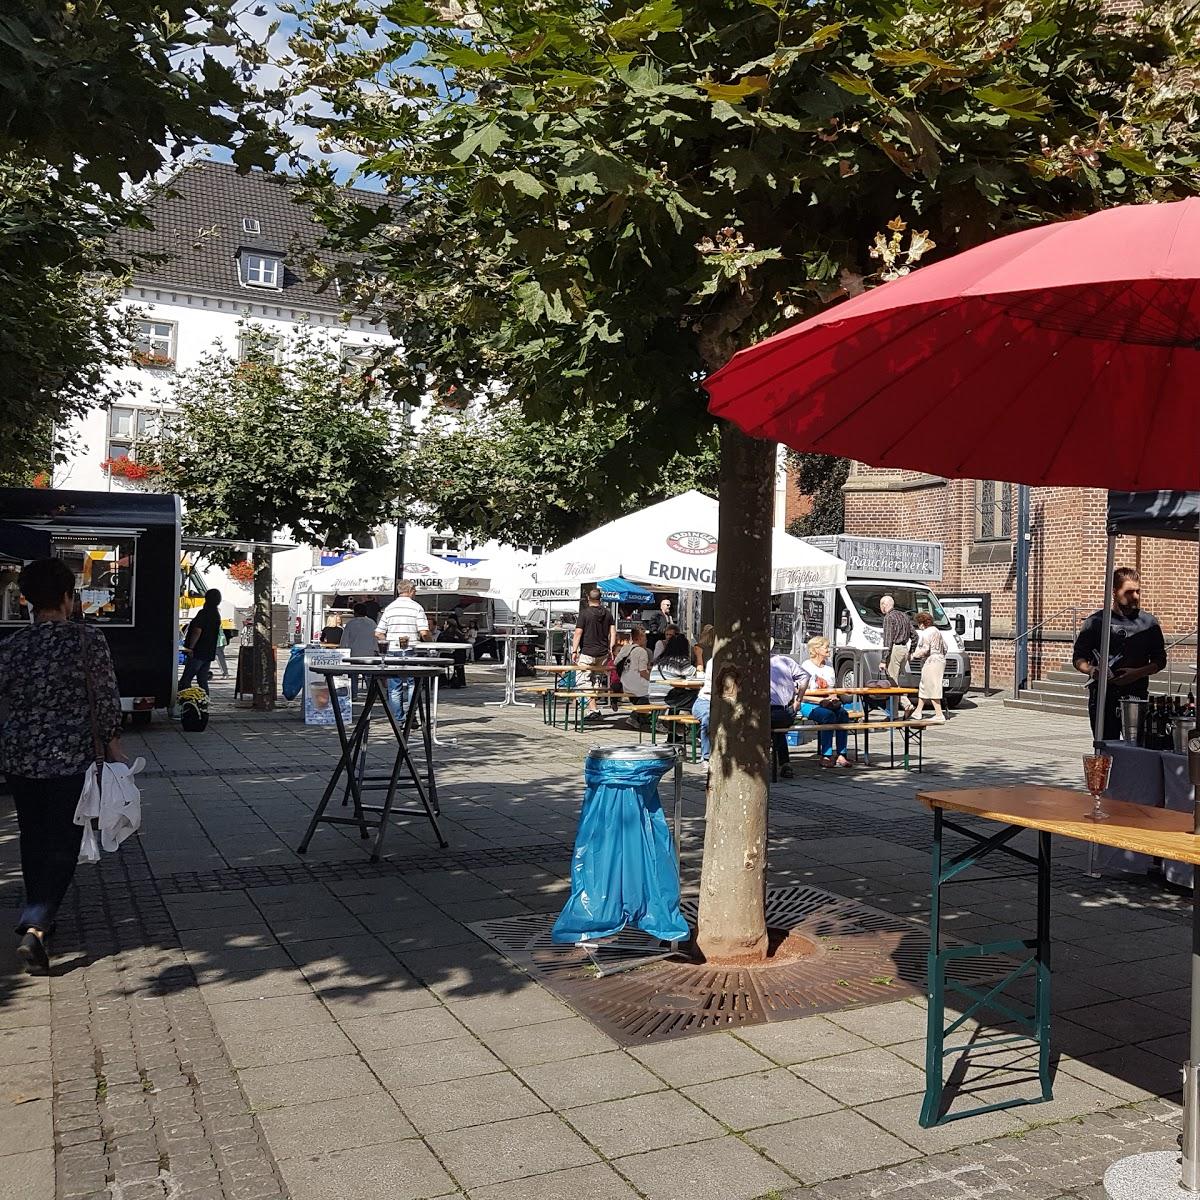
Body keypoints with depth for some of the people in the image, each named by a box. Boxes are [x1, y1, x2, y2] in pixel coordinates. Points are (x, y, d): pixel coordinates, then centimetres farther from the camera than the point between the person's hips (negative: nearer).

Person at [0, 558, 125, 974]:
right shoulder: (88, 640, -10)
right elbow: (107, 699, -9)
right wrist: (113, 747, 0)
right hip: (69, 757, -4)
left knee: (33, 838, 19)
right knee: (63, 844, 1)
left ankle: (37, 918, 32)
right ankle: (35, 926, -15)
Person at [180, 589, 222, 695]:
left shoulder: (204, 613, -14)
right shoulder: (216, 615, 14)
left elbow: (197, 631, -22)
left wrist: (191, 647, -17)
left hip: (198, 652, -8)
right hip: (209, 653, 8)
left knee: (185, 679, -6)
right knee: (202, 680, 12)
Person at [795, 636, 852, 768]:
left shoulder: (828, 667, 17)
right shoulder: (806, 666, -4)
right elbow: (802, 693, -11)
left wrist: (834, 699, -6)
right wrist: (821, 700, -21)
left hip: (827, 704, 6)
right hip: (808, 705, -6)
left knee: (842, 713, -24)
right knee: (828, 715, -33)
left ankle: (841, 755, -26)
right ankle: (826, 756, -29)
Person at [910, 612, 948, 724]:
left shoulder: (926, 633, -12)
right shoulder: (937, 631, 17)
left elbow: (924, 649, -20)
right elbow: (945, 647, 21)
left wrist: (913, 655, -10)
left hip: (931, 662, -10)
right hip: (940, 661, 10)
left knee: (932, 689, -9)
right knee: (924, 687, 17)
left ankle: (939, 715, -12)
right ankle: (918, 712, 23)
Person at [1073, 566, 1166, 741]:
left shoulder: (1148, 623, 7)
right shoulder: (1096, 621, 5)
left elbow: (1160, 660, 9)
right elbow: (1078, 658, 7)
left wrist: (1138, 673, -9)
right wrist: (1091, 669, -15)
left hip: (1137, 697, 0)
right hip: (1102, 698, 0)